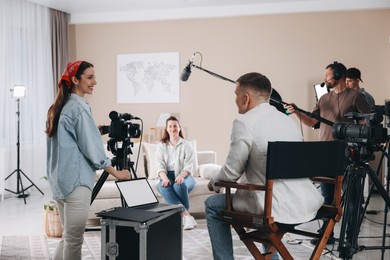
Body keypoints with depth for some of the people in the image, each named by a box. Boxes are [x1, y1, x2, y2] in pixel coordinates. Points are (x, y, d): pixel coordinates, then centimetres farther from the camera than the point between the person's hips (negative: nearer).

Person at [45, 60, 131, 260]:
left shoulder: (59, 107, 13)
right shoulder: (79, 107, -13)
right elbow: (92, 148, -14)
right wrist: (117, 173, -4)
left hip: (60, 180, 9)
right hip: (76, 180, -9)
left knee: (68, 236, 17)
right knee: (74, 239, 1)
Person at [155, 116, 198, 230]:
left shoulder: (186, 145, 6)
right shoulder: (161, 146, 11)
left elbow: (189, 166, -4)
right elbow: (160, 165, -1)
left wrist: (181, 176, -25)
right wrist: (164, 178, -22)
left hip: (184, 176, -1)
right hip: (167, 176, 1)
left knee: (180, 185, -37)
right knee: (163, 186, -34)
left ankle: (183, 214, -19)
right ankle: (186, 215, -40)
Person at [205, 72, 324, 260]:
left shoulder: (244, 123, -11)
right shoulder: (287, 119, 12)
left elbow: (232, 172, -8)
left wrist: (214, 183, 14)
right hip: (307, 204, 8)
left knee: (213, 206, 12)